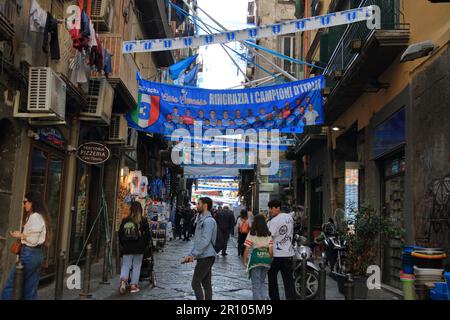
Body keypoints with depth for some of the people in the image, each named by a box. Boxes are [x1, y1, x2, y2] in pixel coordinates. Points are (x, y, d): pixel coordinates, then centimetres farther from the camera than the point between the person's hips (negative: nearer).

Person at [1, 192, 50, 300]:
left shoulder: (34, 217, -13)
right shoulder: (41, 217, 16)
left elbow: (33, 239, -18)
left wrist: (20, 235, -7)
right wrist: (22, 234, 10)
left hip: (29, 254, -10)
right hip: (38, 254, 10)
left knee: (10, 285, -2)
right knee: (30, 289, 11)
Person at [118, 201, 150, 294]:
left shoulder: (125, 221, 1)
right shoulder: (143, 221, -5)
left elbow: (120, 234, 7)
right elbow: (147, 235, -1)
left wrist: (123, 245, 18)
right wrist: (145, 245, 12)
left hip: (127, 248, 1)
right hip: (139, 248, -1)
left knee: (125, 265, 7)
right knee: (136, 266, 8)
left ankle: (123, 281, -15)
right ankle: (134, 285, 9)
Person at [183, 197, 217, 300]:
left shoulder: (209, 221, -15)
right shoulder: (202, 220, 18)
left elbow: (205, 241, -23)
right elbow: (197, 241, 20)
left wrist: (193, 254, -21)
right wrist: (191, 255, 13)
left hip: (206, 257, -10)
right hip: (204, 257, 10)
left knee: (196, 283, -9)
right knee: (206, 284, 11)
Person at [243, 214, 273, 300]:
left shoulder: (251, 234, -6)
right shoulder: (269, 235, 3)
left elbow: (247, 250, -9)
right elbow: (271, 251, 1)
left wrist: (245, 261, 2)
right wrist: (269, 260, 13)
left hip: (255, 261, -4)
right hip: (266, 261, 4)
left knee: (256, 283, 8)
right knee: (262, 281, 20)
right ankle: (264, 297, 4)